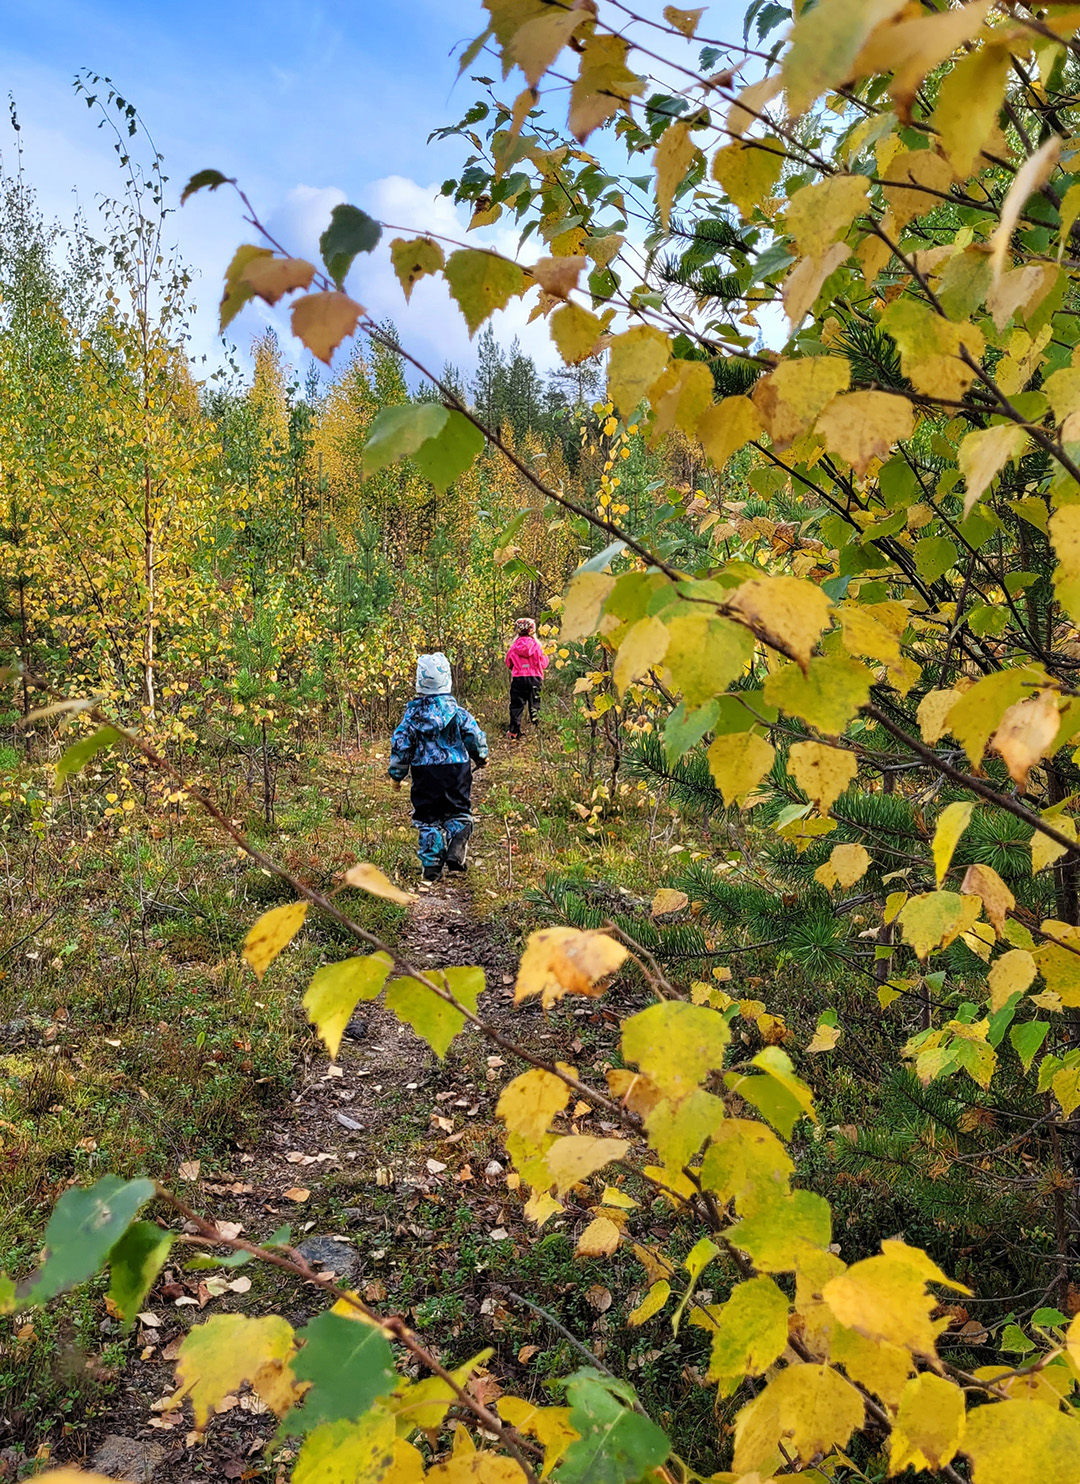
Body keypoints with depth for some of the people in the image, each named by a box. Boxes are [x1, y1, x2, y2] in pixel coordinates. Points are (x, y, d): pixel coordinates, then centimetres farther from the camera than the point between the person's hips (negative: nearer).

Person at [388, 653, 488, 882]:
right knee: (458, 813, 13)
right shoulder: (456, 711, -6)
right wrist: (481, 757, 16)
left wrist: (397, 774, 11)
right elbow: (474, 735, -4)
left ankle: (431, 863, 5)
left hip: (425, 772, 1)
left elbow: (400, 744, -1)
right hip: (456, 768, 0)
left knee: (427, 818, 10)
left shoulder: (412, 713, -3)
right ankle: (455, 851, -10)